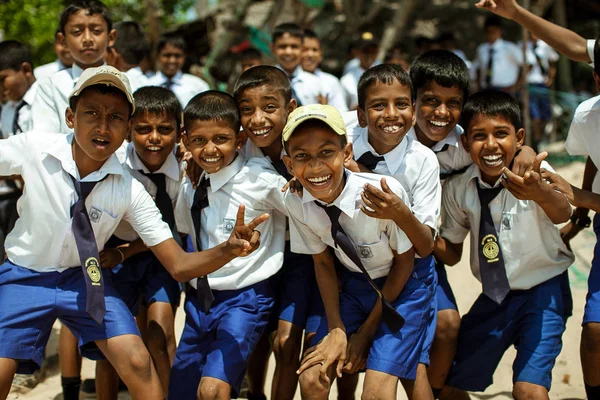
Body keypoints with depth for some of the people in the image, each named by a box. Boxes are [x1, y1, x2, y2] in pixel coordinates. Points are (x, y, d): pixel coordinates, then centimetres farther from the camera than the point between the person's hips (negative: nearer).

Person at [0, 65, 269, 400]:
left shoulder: (130, 191, -18)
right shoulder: (33, 149, -20)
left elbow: (179, 266, -17)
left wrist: (229, 249, -35)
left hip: (85, 278, 1)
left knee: (138, 363, -16)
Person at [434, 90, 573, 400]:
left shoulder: (531, 175, -21)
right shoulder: (458, 189, -8)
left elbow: (562, 213, -42)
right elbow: (450, 254, 2)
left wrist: (540, 193, -66)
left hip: (543, 291, -4)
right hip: (495, 297, 4)